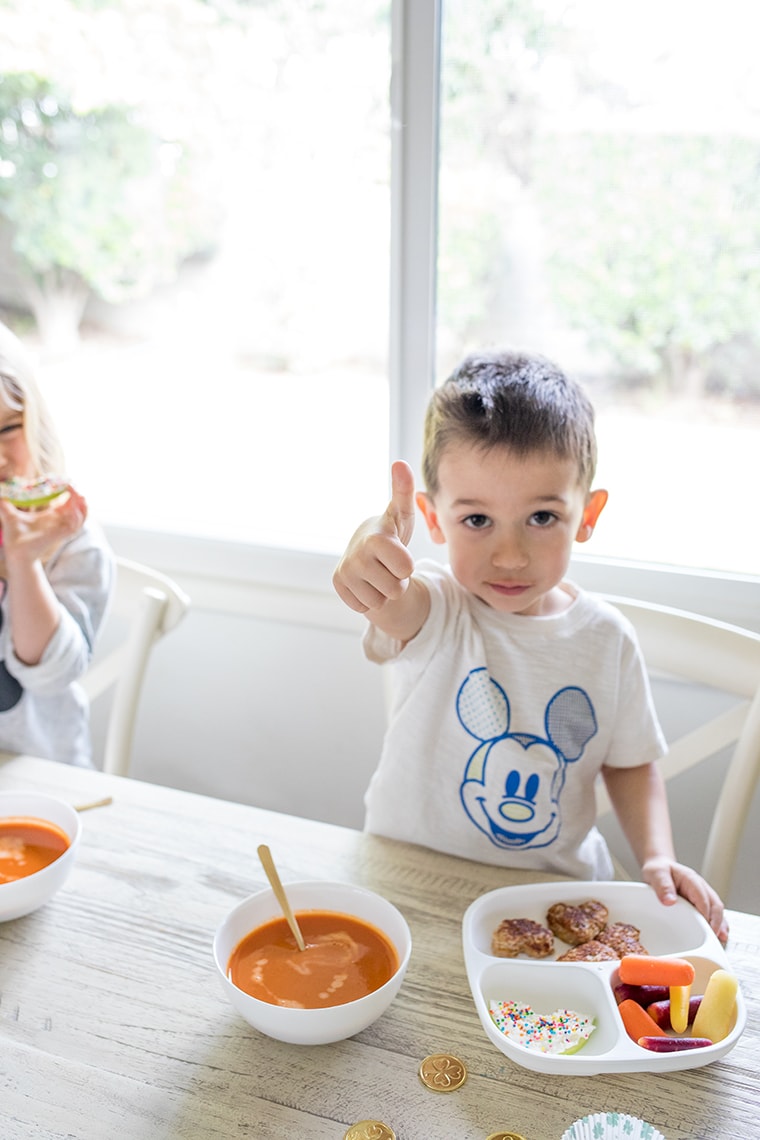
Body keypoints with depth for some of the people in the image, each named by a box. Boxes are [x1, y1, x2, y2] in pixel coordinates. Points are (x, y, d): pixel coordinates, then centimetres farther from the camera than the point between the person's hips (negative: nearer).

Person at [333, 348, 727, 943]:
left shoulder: (607, 637, -5)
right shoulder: (430, 609, -15)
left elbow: (630, 762, 8)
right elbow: (395, 606, -41)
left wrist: (657, 858, -8)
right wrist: (371, 551, -63)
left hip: (558, 885, 4)